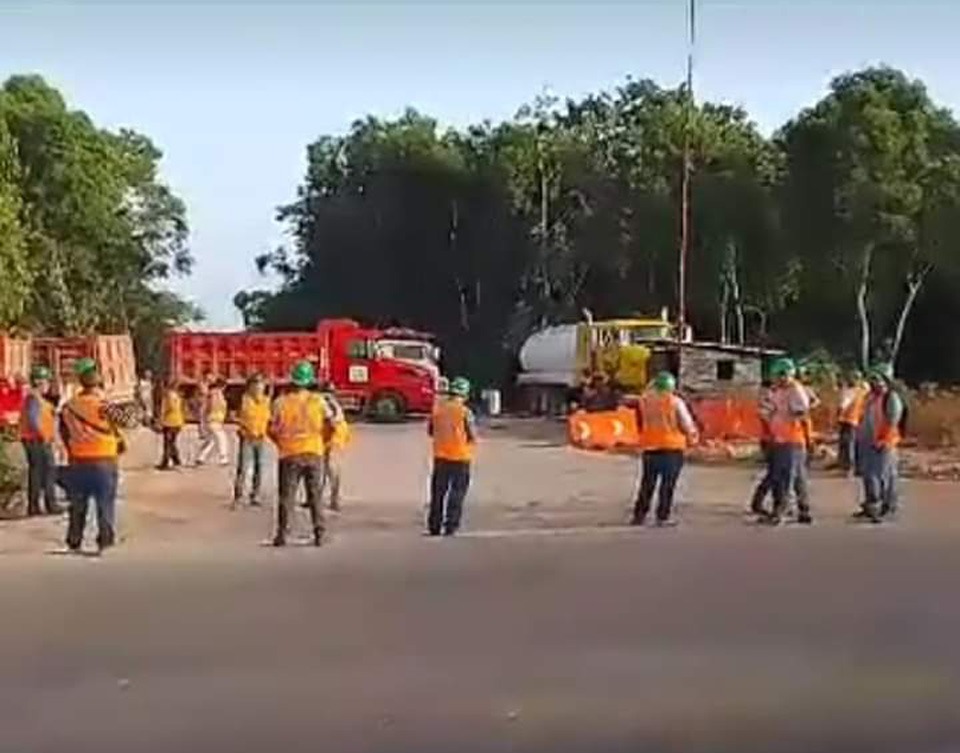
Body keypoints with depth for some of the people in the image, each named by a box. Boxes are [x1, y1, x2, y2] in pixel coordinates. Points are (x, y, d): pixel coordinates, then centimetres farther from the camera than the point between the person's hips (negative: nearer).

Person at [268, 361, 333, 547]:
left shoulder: (281, 402, -6)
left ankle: (282, 533, 5)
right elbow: (329, 426, -1)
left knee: (286, 496, 7)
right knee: (315, 495, 10)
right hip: (314, 454, 1)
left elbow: (272, 430, -2)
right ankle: (319, 533, 8)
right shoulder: (318, 401, -2)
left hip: (289, 455, -1)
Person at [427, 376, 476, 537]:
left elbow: (430, 430, 10)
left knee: (438, 492, 13)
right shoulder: (464, 412, -13)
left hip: (440, 457, 4)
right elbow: (473, 437, -10)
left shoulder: (437, 408, -1)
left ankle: (434, 525, 15)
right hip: (460, 457, -4)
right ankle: (450, 526, 2)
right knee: (457, 493, 5)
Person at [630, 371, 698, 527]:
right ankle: (663, 516, 1)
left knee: (647, 484, 12)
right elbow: (686, 425, -6)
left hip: (649, 448, 4)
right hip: (672, 448, -4)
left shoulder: (643, 401, 2)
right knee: (668, 484, 3)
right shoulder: (675, 402, -10)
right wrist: (692, 436, 12)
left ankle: (639, 515, 12)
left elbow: (640, 425, 9)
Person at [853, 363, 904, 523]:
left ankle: (888, 509, -1)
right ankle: (870, 507, 24)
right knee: (868, 476, 13)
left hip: (883, 444, -8)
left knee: (885, 477, -7)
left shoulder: (892, 398, -10)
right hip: (868, 443, 8)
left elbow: (892, 423, -16)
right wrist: (860, 438, 15)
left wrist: (883, 441, -20)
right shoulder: (871, 397, 15)